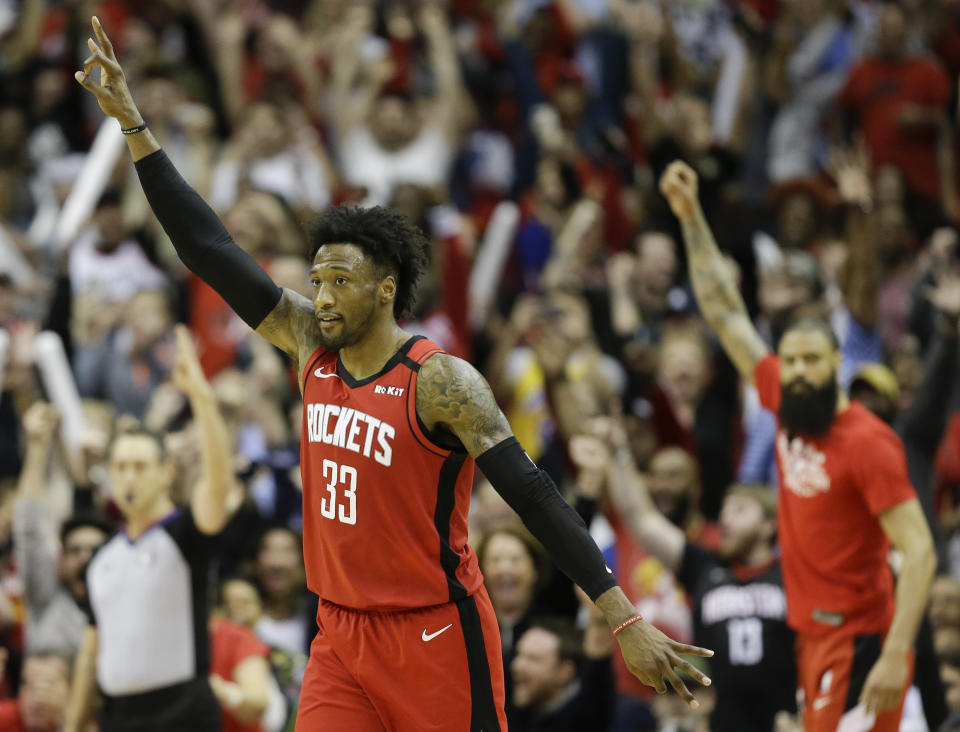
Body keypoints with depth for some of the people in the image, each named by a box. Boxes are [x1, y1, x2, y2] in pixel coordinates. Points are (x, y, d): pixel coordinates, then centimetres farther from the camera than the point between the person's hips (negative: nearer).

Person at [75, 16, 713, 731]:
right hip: (342, 636, 6)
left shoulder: (442, 382, -14)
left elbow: (532, 493, -19)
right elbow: (209, 250, 8)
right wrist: (134, 124, 7)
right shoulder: (310, 344, 4)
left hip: (436, 638, -6)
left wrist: (625, 620, -26)